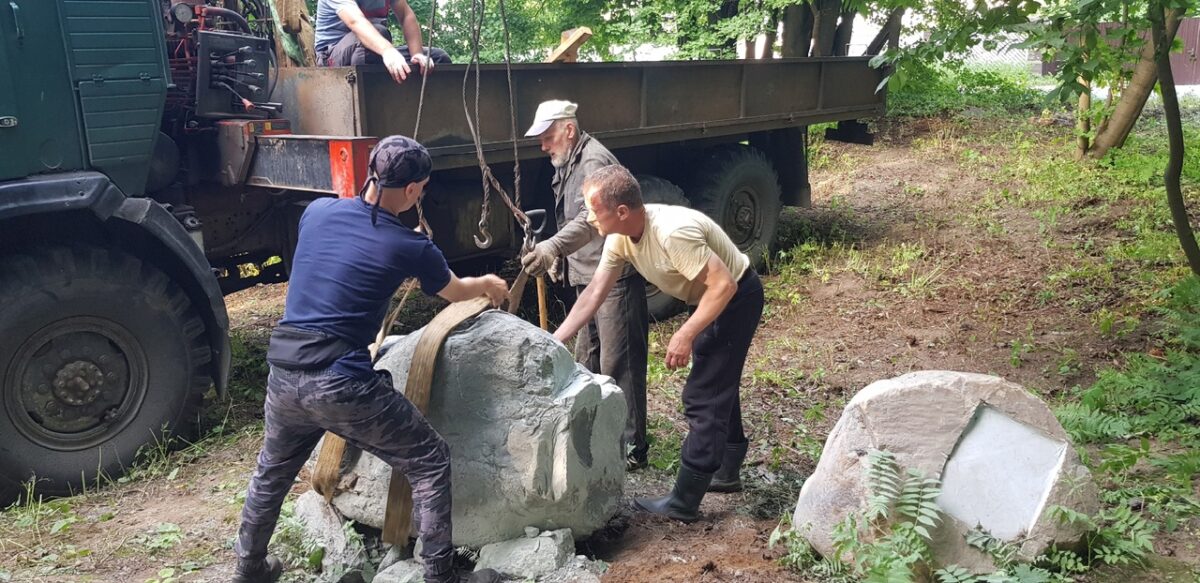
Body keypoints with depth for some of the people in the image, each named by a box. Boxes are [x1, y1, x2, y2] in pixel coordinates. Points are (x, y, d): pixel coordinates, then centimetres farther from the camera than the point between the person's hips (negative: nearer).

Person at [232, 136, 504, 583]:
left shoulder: (317, 211, 7)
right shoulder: (408, 247, -4)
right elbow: (456, 291, 16)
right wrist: (490, 286, 39)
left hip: (283, 375, 6)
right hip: (341, 385, -6)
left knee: (272, 470, 31)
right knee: (431, 463, 9)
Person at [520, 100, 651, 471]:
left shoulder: (595, 161, -18)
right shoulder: (568, 164, 15)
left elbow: (591, 218, -35)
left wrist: (553, 246, -48)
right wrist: (559, 257, 18)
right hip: (588, 277, 11)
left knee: (617, 363, -8)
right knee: (586, 359, 18)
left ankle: (632, 447, 0)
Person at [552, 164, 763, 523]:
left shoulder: (672, 232, -36)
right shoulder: (620, 237, -9)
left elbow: (724, 284, -32)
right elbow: (594, 293, -2)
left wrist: (686, 335, -27)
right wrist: (554, 341, -5)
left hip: (736, 297, -9)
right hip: (710, 299, 9)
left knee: (703, 397, -8)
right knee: (718, 386, 21)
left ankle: (683, 503, 0)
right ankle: (727, 472, 39)